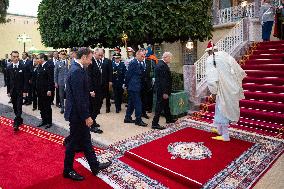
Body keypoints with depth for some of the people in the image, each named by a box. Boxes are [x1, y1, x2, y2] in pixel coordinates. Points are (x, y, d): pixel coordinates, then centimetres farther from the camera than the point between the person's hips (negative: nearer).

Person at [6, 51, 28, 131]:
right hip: (12, 91, 4)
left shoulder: (23, 67, -7)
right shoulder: (9, 68, 4)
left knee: (19, 107, -5)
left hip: (20, 91, -4)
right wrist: (8, 91, 6)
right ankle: (19, 119, 26)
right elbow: (8, 80, 8)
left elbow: (26, 80, -7)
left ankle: (16, 123, -3)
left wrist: (25, 91, -11)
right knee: (15, 107, 11)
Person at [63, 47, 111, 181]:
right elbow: (78, 97, -25)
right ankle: (68, 170, 27)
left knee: (85, 140, 18)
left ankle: (95, 166, 32)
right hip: (77, 114, -10)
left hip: (80, 113, 10)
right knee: (74, 141, 7)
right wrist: (87, 116, -22)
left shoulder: (78, 69, 8)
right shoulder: (77, 71, -23)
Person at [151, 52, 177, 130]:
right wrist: (165, 92, -24)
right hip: (162, 90, -11)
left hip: (162, 90, 11)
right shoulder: (162, 66, -21)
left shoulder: (161, 64, 12)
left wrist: (166, 91, 20)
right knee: (160, 106, -3)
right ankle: (155, 124, 4)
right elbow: (162, 80, -26)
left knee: (166, 105, 22)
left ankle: (169, 119, 39)